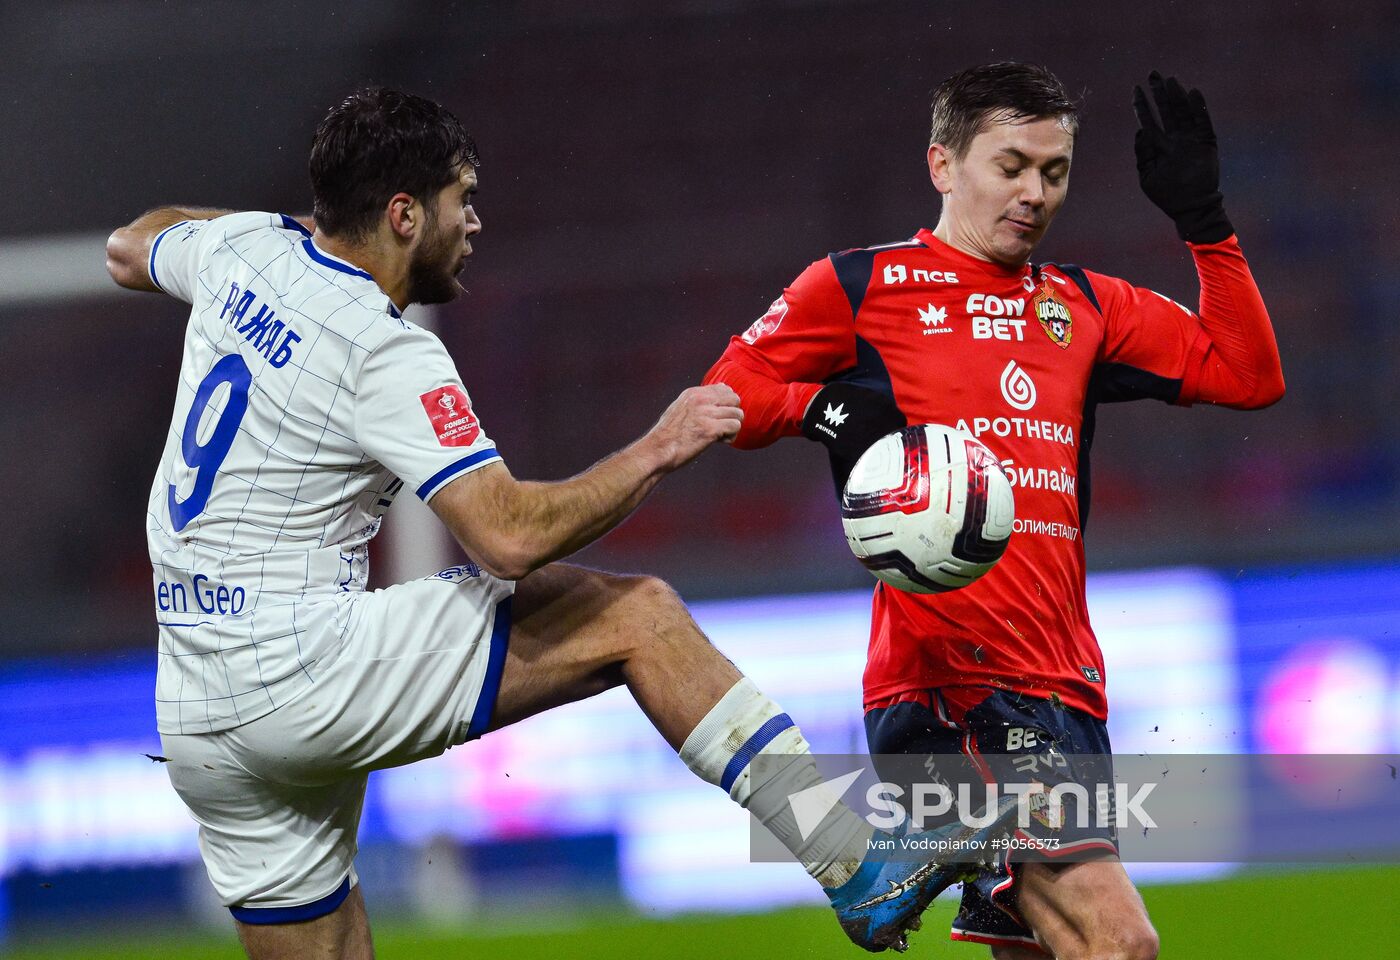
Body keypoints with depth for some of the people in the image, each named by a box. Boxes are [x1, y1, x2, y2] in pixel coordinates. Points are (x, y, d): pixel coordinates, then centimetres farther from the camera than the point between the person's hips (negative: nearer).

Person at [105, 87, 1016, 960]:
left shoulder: (244, 249, 9)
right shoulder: (388, 353, -14)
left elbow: (130, 250, 34)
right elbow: (510, 534, -21)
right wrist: (658, 451, -10)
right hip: (302, 674, -8)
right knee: (638, 614, -4)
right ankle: (856, 866, -7)